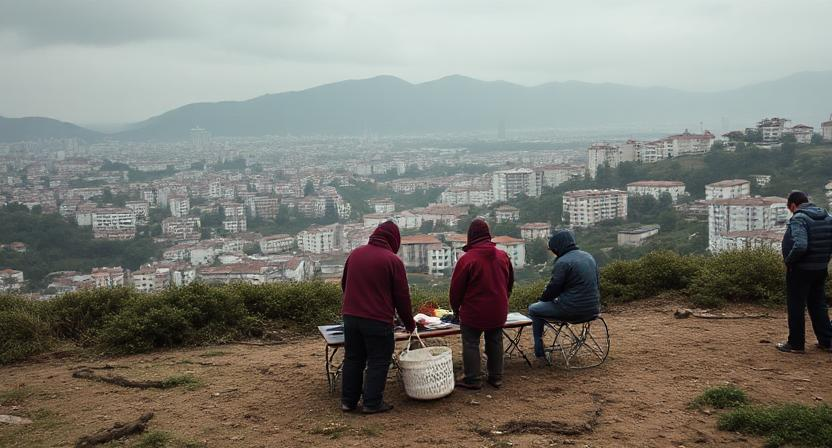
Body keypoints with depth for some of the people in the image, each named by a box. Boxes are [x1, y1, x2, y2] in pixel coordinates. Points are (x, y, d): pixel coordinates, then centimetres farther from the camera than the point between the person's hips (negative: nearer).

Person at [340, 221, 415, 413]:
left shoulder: (355, 254, 8)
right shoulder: (392, 260, -10)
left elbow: (344, 284, 18)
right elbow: (402, 296, -7)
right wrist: (409, 323, 5)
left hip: (350, 317, 6)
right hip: (378, 320, -6)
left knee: (352, 359, 15)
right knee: (378, 362, 5)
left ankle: (348, 401, 21)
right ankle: (372, 403, 6)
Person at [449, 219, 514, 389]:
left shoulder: (467, 259, -16)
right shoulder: (503, 256, 1)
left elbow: (456, 289, -9)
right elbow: (510, 283, 14)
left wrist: (456, 308, 7)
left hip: (473, 311, -5)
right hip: (498, 311, 5)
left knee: (471, 344, 5)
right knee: (495, 342, 15)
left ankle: (473, 379, 6)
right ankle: (496, 377, 21)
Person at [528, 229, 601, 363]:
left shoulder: (563, 262, -16)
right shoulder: (589, 257, 10)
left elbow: (553, 288, -13)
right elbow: (597, 282, 18)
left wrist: (541, 299, 8)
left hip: (572, 310, -9)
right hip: (593, 309, 9)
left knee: (534, 309, 10)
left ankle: (540, 355, 8)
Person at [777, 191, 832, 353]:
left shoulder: (798, 219, -19)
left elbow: (800, 246, -31)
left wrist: (788, 261, -16)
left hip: (800, 270, -7)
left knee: (796, 307, 4)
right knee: (818, 305, 19)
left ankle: (796, 344, 10)